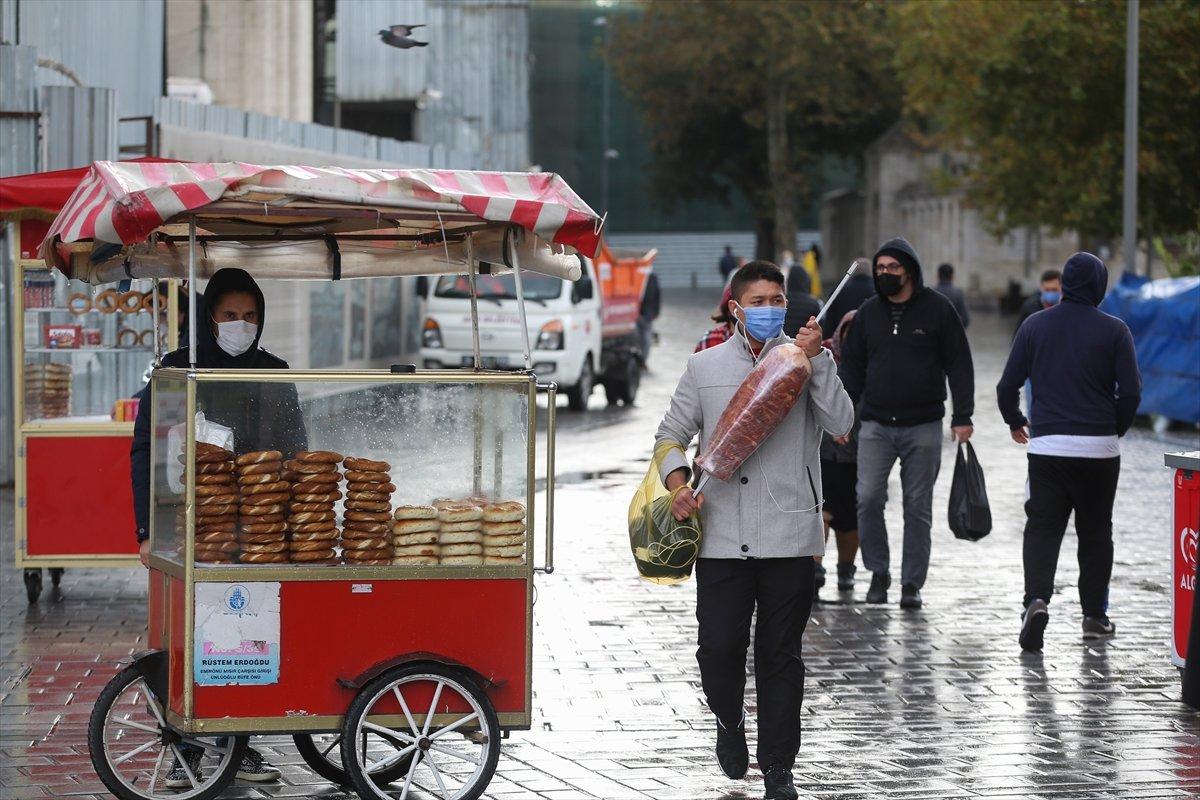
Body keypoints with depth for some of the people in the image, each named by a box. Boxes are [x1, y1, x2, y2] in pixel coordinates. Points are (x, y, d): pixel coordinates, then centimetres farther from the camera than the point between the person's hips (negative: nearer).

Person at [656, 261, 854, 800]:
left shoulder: (807, 361, 5)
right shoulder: (706, 366, 9)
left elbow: (841, 424, -9)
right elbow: (672, 434, 15)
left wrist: (816, 361, -15)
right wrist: (678, 485, -3)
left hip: (789, 537, -1)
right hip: (722, 535, 1)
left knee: (780, 655, 4)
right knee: (719, 646, -3)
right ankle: (729, 724, 28)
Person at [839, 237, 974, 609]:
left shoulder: (937, 309, -1)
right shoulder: (868, 312, 8)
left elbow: (959, 364, 0)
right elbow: (852, 366, 13)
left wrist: (962, 416, -6)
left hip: (923, 426, -2)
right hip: (876, 425, 2)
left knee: (918, 506, 3)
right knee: (868, 498, -9)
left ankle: (912, 582, 11)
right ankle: (878, 572, 8)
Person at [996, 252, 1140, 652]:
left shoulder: (1035, 326, 2)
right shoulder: (1114, 330, -4)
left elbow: (1007, 386, 2)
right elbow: (1131, 391, -7)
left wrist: (1015, 423, 21)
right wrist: (1115, 428, 11)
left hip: (1047, 445, 1)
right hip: (1099, 447, -1)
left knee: (1042, 527, 3)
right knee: (1095, 531, 13)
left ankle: (1037, 598, -21)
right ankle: (1094, 615, 17)